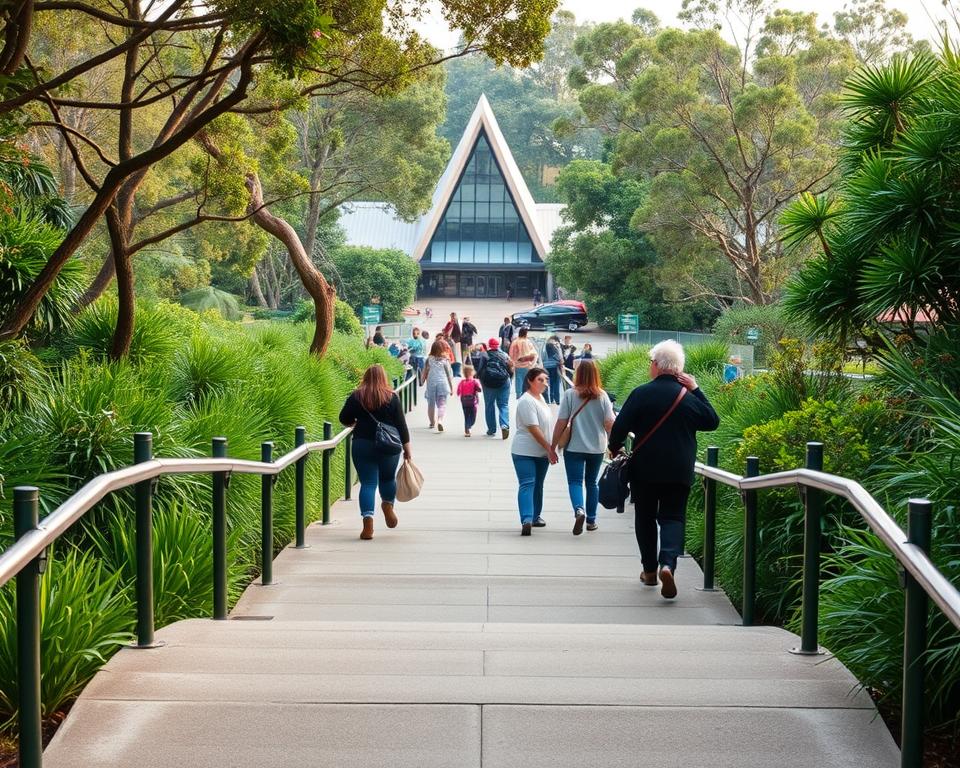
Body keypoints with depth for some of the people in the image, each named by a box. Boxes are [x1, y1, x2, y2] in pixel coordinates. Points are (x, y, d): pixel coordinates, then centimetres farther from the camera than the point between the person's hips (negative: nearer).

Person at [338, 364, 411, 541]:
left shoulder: (356, 396, -1)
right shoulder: (391, 397, -2)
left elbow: (344, 420, 3)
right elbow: (401, 424, -2)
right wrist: (407, 448, 4)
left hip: (362, 445, 0)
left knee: (367, 483, 1)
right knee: (388, 477, 24)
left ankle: (368, 524, -9)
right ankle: (388, 506, 18)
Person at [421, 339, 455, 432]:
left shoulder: (429, 359, -2)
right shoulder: (445, 360, -3)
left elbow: (424, 373, 0)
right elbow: (449, 374, 0)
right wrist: (451, 387, 7)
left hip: (431, 383, 1)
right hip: (442, 383, -1)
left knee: (431, 404, 16)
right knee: (442, 404, -2)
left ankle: (432, 422, 30)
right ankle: (440, 421, -25)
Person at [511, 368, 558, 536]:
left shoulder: (540, 397, 11)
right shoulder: (526, 401, -18)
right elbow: (533, 428, -22)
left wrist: (549, 448, 18)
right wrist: (549, 448, -19)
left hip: (542, 452, 8)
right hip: (525, 452, -8)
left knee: (538, 485, 15)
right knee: (527, 484, -13)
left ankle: (535, 517, 26)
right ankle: (527, 519, -22)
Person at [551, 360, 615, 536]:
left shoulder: (570, 394, -8)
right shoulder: (602, 396, -3)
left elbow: (561, 423, -10)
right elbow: (609, 423, -4)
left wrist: (553, 446, -2)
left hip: (574, 447, -3)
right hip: (597, 448, 3)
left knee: (575, 481, 0)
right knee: (592, 482, 16)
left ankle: (579, 510, -27)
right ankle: (591, 520, 21)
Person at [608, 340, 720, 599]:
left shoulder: (641, 394, -8)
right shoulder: (688, 397, -1)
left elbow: (620, 426, -8)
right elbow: (712, 422, 11)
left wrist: (615, 448, 12)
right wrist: (696, 390, 11)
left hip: (644, 470, -1)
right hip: (679, 471, 1)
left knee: (645, 518, 14)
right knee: (672, 517, 4)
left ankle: (650, 570, 20)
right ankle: (668, 563, -20)